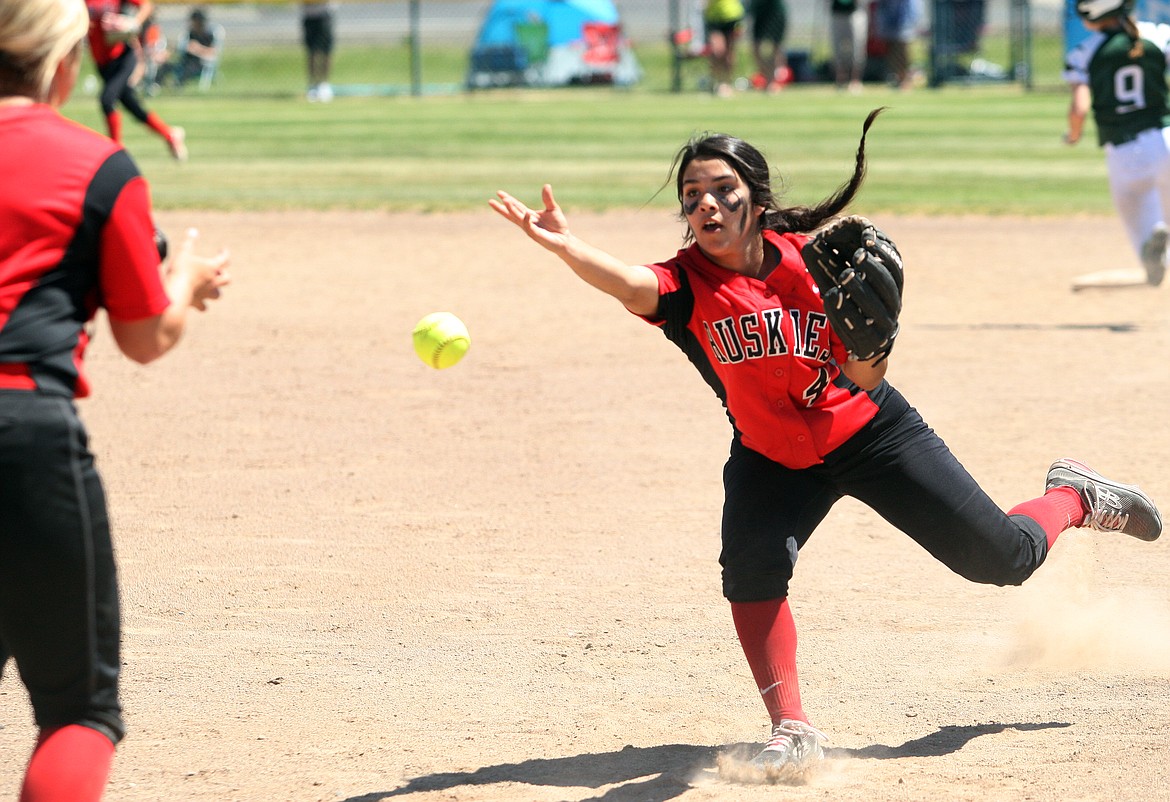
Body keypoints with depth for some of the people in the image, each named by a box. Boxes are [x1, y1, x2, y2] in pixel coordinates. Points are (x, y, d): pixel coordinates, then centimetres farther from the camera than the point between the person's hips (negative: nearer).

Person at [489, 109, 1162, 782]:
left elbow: (863, 381, -19)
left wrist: (867, 362, -43)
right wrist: (567, 247, -68)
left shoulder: (814, 258, -20)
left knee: (1003, 557, 4)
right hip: (773, 460, 1)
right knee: (751, 567, -28)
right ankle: (792, 730, -15)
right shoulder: (686, 285, -22)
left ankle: (1072, 498, 38)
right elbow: (630, 283, -47)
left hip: (869, 432, 0)